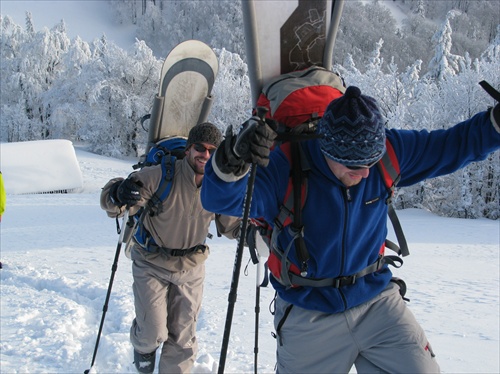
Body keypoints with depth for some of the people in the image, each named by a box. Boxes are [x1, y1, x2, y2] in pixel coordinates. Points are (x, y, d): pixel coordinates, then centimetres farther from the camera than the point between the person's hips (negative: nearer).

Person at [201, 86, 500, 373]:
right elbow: (220, 198, -33)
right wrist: (235, 161, -53)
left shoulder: (390, 152, -10)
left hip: (377, 301, 3)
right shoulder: (286, 168, -23)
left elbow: (453, 145, 1)